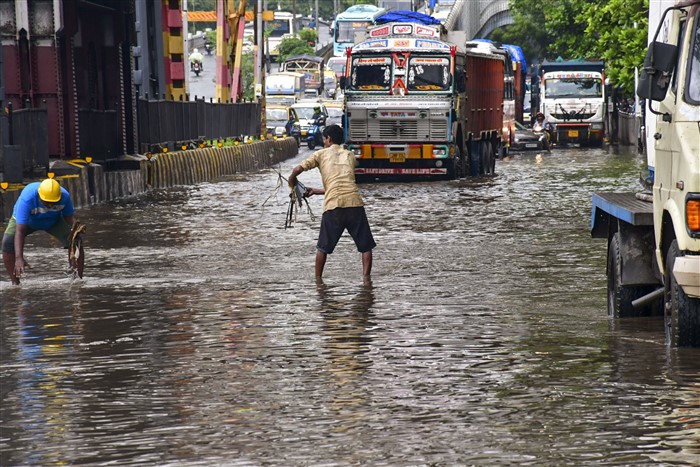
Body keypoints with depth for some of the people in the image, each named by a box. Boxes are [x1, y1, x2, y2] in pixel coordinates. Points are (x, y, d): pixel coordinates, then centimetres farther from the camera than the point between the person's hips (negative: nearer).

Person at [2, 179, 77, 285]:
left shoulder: (65, 196, -31)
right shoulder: (27, 198, -42)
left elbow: (69, 218, -13)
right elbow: (19, 231, -45)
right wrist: (19, 258, -54)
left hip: (54, 221, 2)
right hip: (25, 220, -2)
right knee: (8, 241, -28)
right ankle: (15, 283, -19)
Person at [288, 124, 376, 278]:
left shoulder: (321, 154, 13)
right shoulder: (350, 156, 23)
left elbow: (296, 170, 4)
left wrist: (293, 186, 25)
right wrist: (315, 191, 35)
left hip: (333, 205, -1)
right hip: (355, 202, 1)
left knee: (323, 247, 14)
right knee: (366, 246, 9)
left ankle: (318, 279, 18)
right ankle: (366, 278, -2)